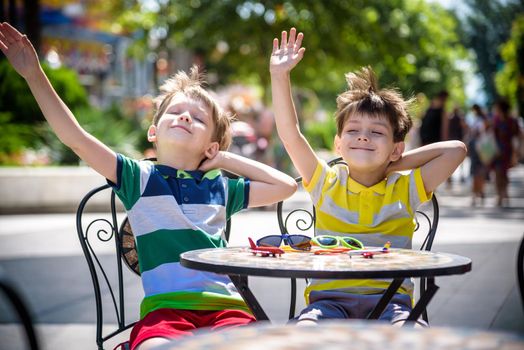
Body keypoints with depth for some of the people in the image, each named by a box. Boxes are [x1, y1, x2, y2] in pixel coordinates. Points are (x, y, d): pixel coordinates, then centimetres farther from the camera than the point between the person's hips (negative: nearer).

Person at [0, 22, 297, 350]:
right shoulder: (140, 177, 12)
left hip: (225, 304, 3)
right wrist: (34, 75, -1)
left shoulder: (220, 187, 19)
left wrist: (227, 160, 21)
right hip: (166, 307, -2)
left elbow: (286, 185, 25)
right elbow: (75, 137, 3)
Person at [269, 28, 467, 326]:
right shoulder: (327, 184, 12)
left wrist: (395, 164, 10)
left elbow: (456, 150, 6)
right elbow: (290, 133, 5)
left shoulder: (404, 191, 11)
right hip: (329, 297, 0)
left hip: (389, 298, 0)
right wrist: (279, 76, -2)